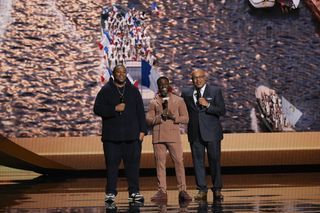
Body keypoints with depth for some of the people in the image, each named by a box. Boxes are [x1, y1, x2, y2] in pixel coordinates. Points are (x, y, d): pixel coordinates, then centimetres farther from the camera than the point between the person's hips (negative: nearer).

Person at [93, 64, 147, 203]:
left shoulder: (133, 90, 12)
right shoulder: (106, 90, 5)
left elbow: (140, 112, 11)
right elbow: (97, 109, -2)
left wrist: (142, 130, 3)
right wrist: (114, 109, -13)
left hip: (132, 135, 2)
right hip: (111, 135, -2)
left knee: (133, 163, 1)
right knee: (112, 164, 0)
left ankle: (134, 192, 8)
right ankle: (110, 193, 7)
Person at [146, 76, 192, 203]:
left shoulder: (178, 100, 11)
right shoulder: (153, 102, 12)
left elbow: (185, 118, 7)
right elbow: (148, 120, 6)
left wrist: (173, 117, -9)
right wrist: (160, 117, -10)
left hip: (173, 136, -1)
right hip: (158, 137, 1)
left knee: (179, 162, -7)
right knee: (160, 164, 0)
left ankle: (182, 191, -4)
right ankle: (161, 192, 4)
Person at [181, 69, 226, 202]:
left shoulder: (215, 91, 1)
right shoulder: (186, 93, 9)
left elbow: (222, 111, -5)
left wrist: (208, 105, -16)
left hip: (212, 132, -2)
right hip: (195, 134, 2)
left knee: (215, 161, 0)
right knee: (198, 162, 2)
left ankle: (217, 190, 9)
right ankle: (202, 190, 7)